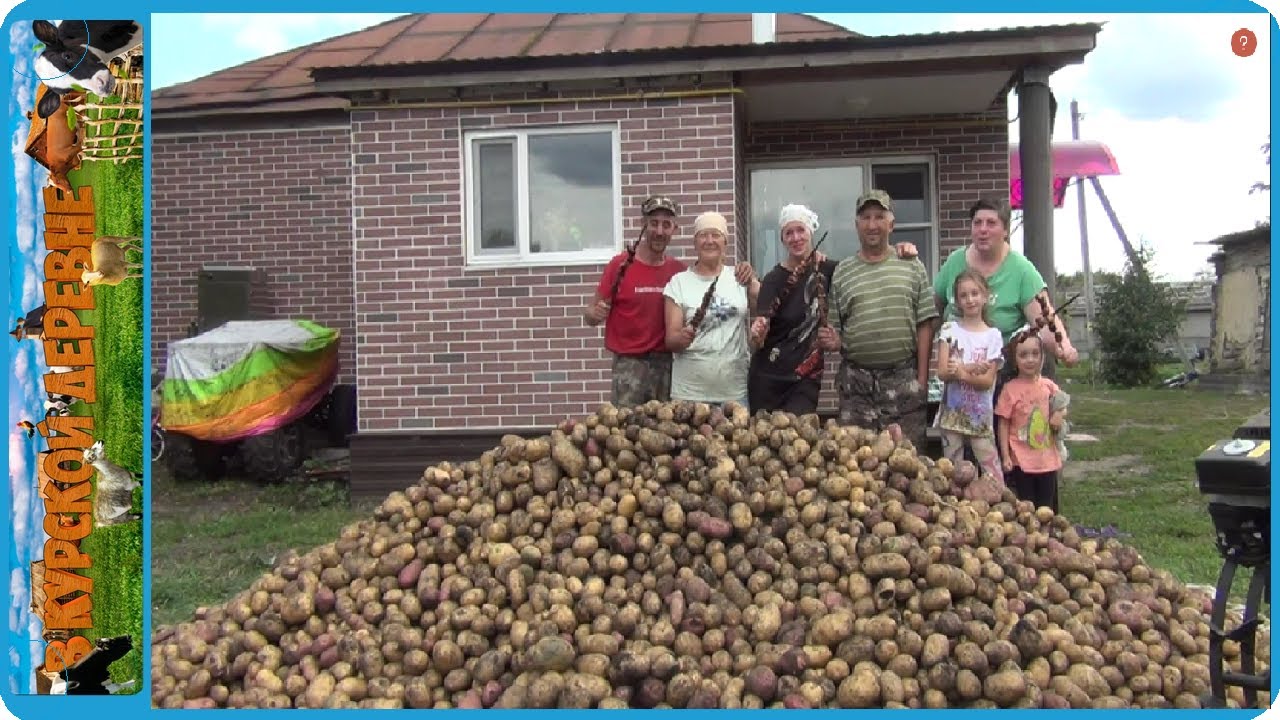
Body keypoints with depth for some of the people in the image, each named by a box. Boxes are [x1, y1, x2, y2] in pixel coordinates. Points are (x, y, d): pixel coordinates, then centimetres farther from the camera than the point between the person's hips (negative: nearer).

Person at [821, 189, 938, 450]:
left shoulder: (912, 266, 7)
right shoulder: (841, 272, 8)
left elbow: (924, 325, 4)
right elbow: (833, 328, 12)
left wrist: (922, 377, -2)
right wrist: (832, 341, -11)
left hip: (903, 377, 0)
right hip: (856, 379, 1)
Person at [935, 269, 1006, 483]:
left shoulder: (993, 335, 1)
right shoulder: (949, 329, 3)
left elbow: (988, 381, -7)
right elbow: (942, 372, -7)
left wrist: (961, 373, -21)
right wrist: (972, 367, -19)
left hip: (980, 415, -1)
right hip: (952, 412, 1)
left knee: (993, 473, -2)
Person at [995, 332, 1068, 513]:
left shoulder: (1049, 386, 2)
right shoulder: (1011, 389, -9)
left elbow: (1061, 410, 19)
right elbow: (1003, 425, -6)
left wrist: (1059, 415, -6)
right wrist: (1005, 456, -9)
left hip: (1048, 459, 4)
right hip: (1022, 461, -4)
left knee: (1046, 509, 13)